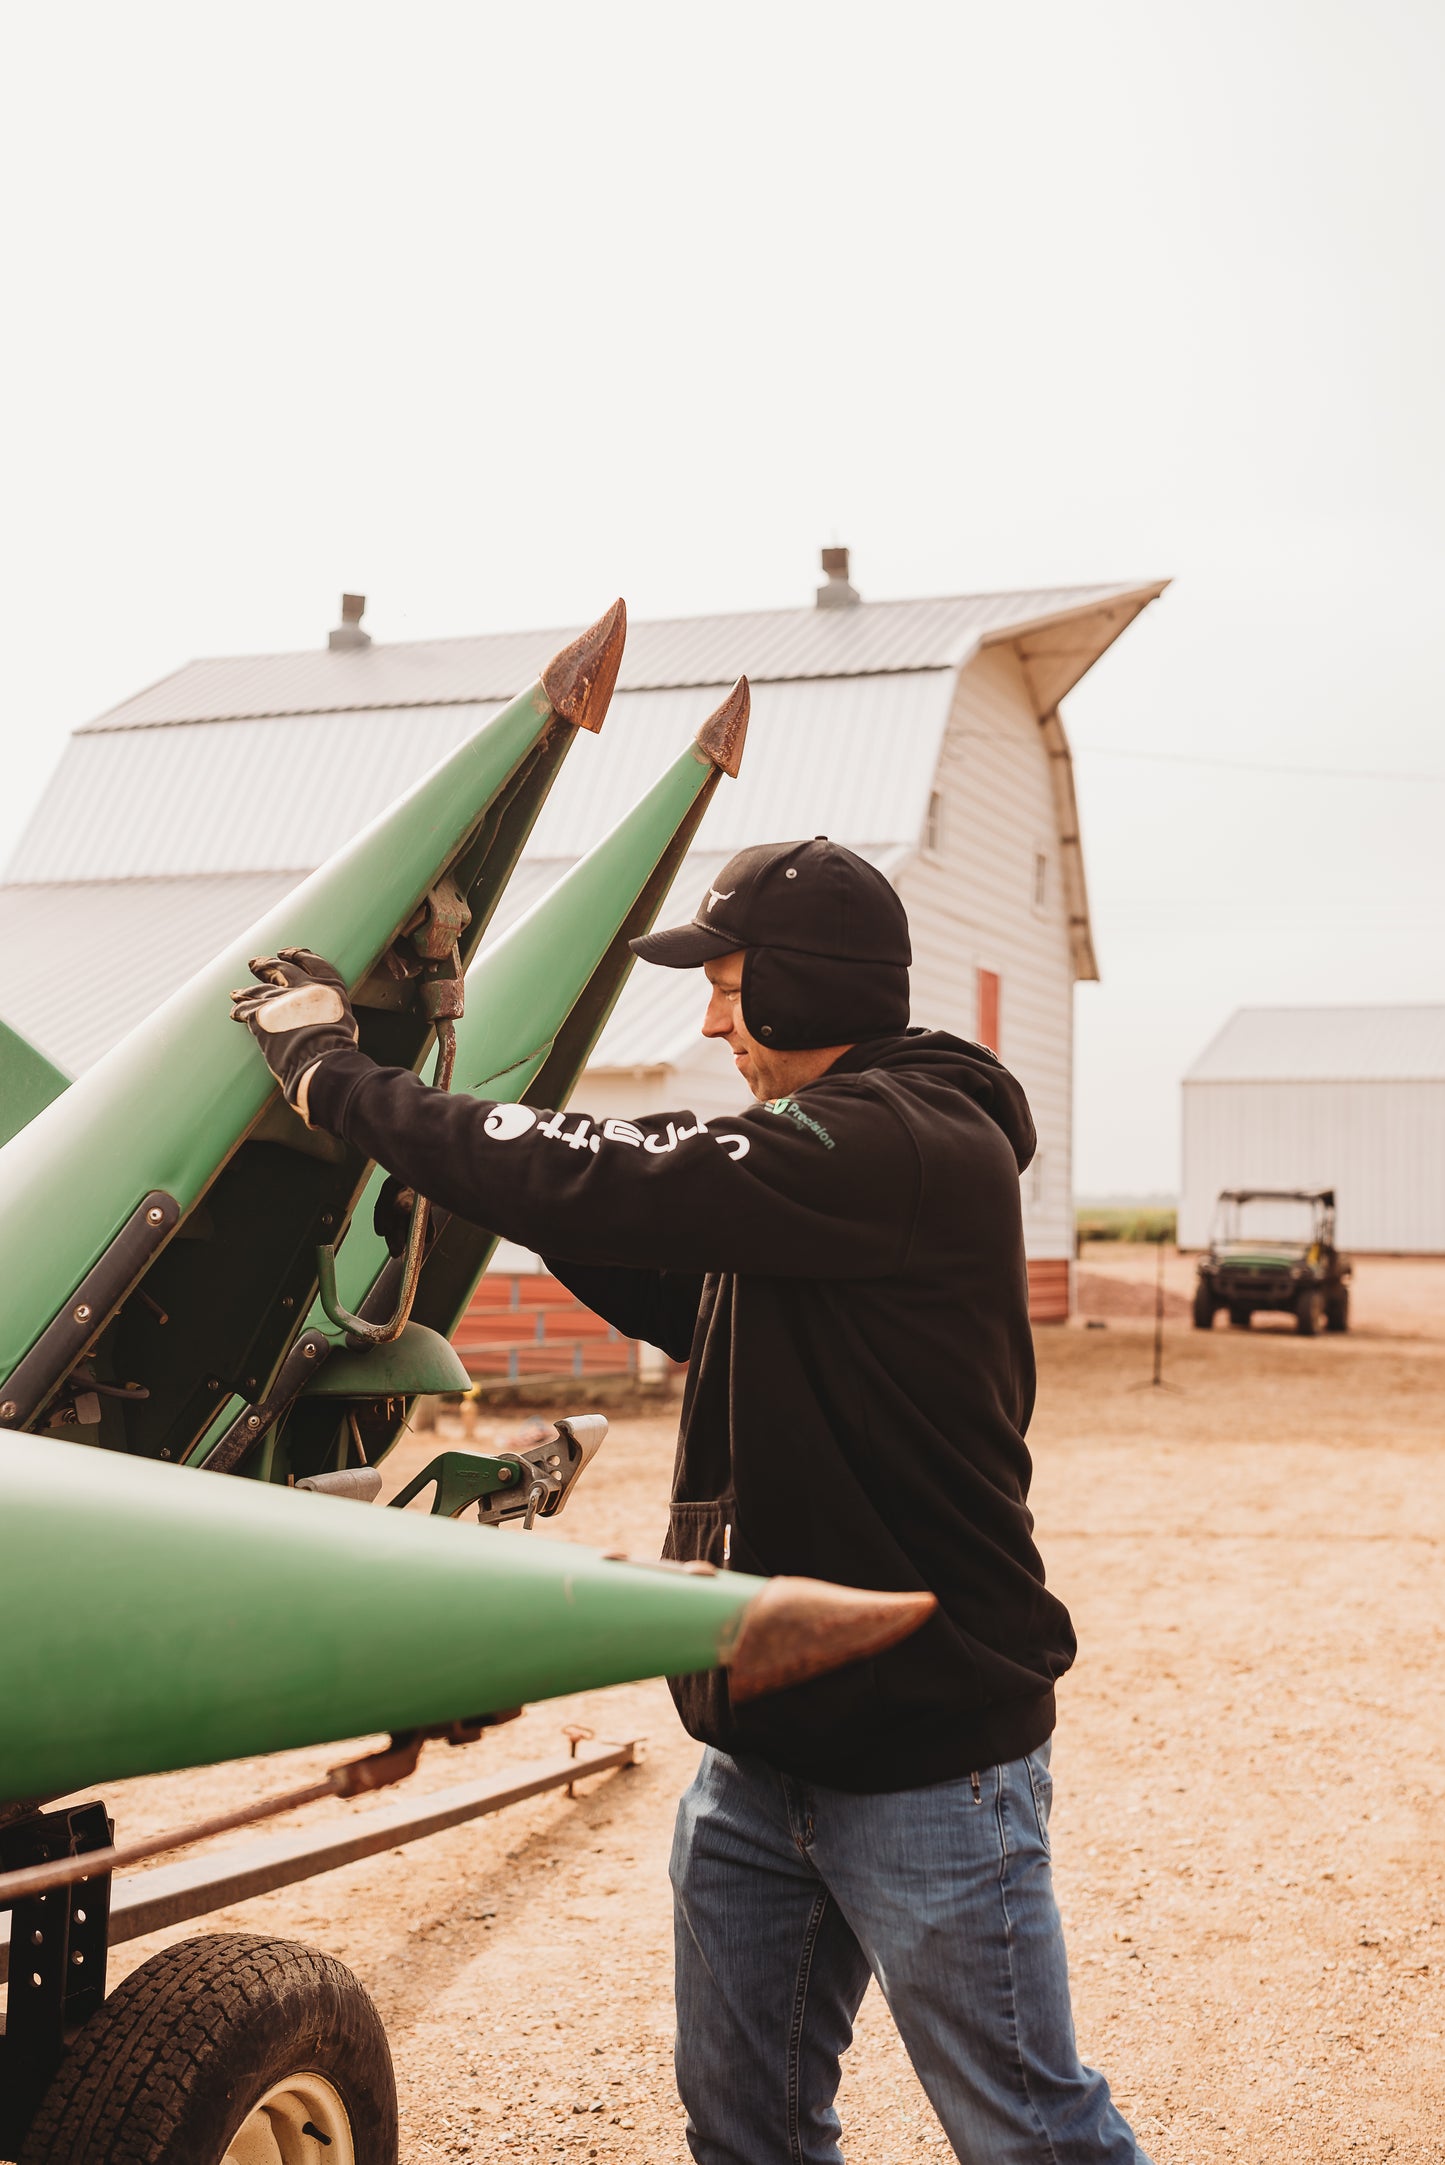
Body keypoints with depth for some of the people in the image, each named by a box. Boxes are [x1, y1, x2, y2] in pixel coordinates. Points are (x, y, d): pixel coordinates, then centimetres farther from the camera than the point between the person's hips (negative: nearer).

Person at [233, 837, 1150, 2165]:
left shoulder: (909, 1147, -21)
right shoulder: (835, 1142, 11)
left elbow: (599, 1185, -26)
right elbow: (681, 1302, 19)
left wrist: (334, 1077, -15)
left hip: (928, 1755, -9)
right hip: (761, 1748, 9)